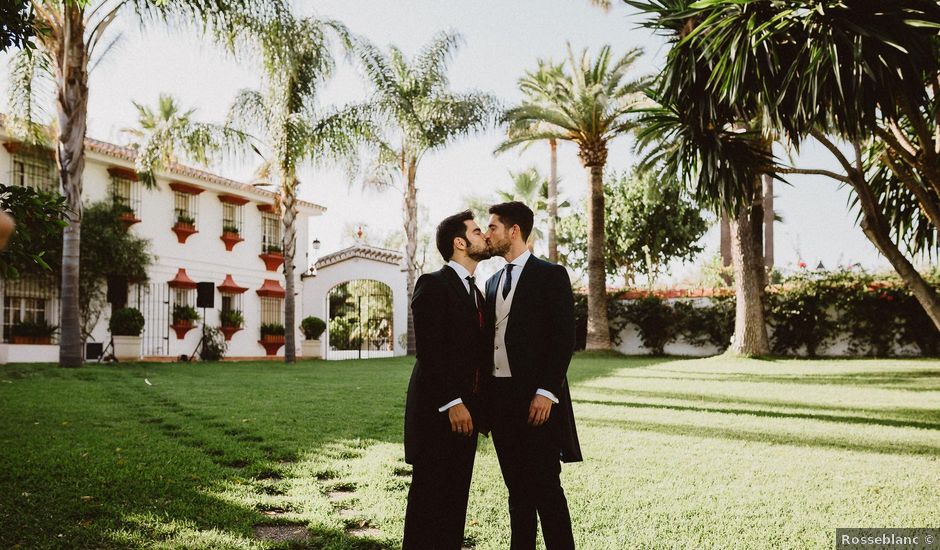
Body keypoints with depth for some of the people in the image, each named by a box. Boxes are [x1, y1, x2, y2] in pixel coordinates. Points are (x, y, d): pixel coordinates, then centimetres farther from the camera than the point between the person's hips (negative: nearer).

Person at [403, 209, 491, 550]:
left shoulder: (475, 291, 18)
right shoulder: (433, 285, -8)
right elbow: (428, 351, -17)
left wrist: (479, 406, 9)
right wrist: (452, 403, -20)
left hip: (465, 409, 8)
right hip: (438, 409, -8)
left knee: (456, 496, 10)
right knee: (429, 495, -1)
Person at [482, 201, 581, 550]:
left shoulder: (551, 276, -3)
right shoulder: (493, 283, 17)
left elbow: (564, 339, -10)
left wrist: (546, 392, -18)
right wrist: (484, 396, 9)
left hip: (536, 399, -6)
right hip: (499, 398, 6)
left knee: (545, 487, -4)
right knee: (517, 488, 12)